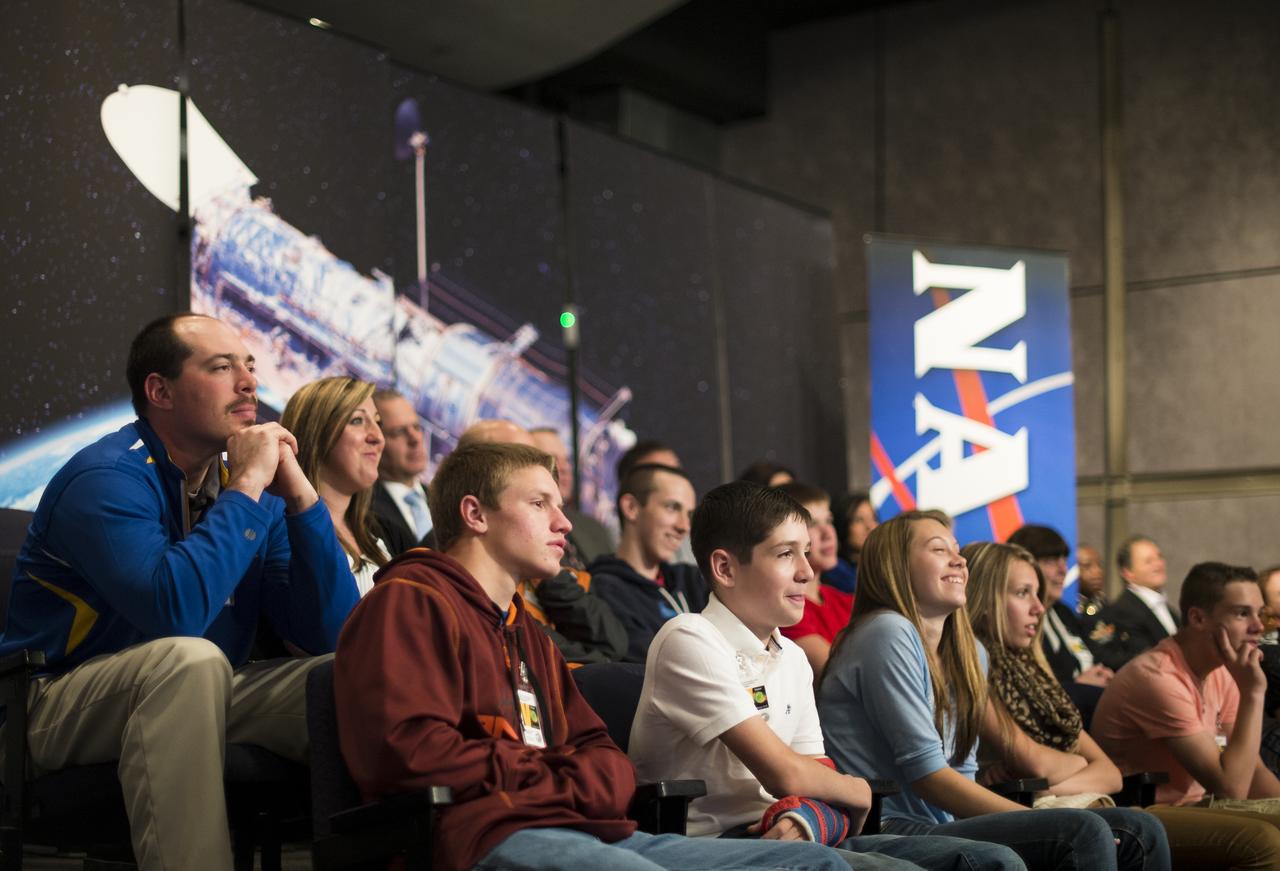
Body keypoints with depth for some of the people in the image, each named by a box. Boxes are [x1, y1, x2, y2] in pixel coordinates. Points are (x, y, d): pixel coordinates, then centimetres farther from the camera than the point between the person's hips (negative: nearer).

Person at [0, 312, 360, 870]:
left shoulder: (254, 484, 4)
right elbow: (177, 611, -34)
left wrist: (299, 494, -11)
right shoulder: (109, 477, -16)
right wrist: (246, 488, -23)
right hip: (64, 708, -6)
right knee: (187, 658, -34)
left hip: (194, 700, 6)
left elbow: (331, 632, -3)